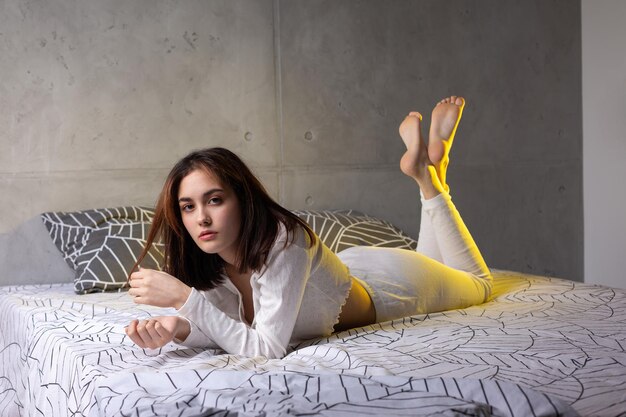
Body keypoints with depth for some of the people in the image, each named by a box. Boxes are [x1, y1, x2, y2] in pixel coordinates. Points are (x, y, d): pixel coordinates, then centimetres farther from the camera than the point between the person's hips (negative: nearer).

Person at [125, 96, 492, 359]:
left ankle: (428, 172, 28)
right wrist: (181, 328, -36)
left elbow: (268, 349, -45)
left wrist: (185, 298, -50)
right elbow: (231, 329, -16)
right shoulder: (208, 261, -25)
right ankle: (423, 168, 36)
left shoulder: (284, 240, -44)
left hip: (388, 277, -5)